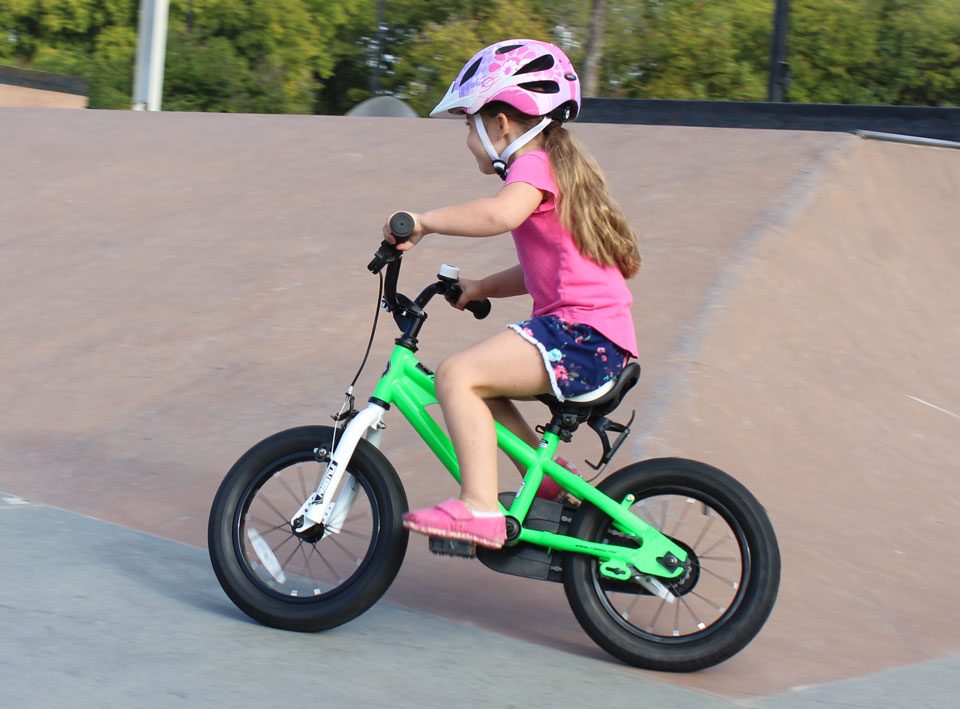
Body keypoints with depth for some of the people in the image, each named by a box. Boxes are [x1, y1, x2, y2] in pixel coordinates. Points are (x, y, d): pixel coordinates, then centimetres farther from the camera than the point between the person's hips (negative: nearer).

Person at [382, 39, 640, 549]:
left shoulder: (534, 165, -8)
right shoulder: (559, 166, 24)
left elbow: (502, 213, -33)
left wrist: (424, 221, -27)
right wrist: (481, 287, 16)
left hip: (582, 334, -11)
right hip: (595, 336, 11)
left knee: (457, 374, -20)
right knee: (477, 381, 20)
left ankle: (479, 509, -24)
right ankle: (547, 476, 26)